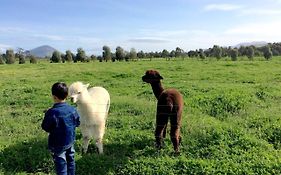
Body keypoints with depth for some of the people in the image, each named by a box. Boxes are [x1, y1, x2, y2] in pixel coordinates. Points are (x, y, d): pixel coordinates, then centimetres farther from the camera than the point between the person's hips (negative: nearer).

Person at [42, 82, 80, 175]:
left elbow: (45, 127, -14)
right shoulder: (72, 110, -10)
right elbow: (77, 123, 2)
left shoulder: (52, 113, -26)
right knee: (70, 160, 22)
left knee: (61, 164, 8)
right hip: (70, 141, 5)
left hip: (58, 144, -5)